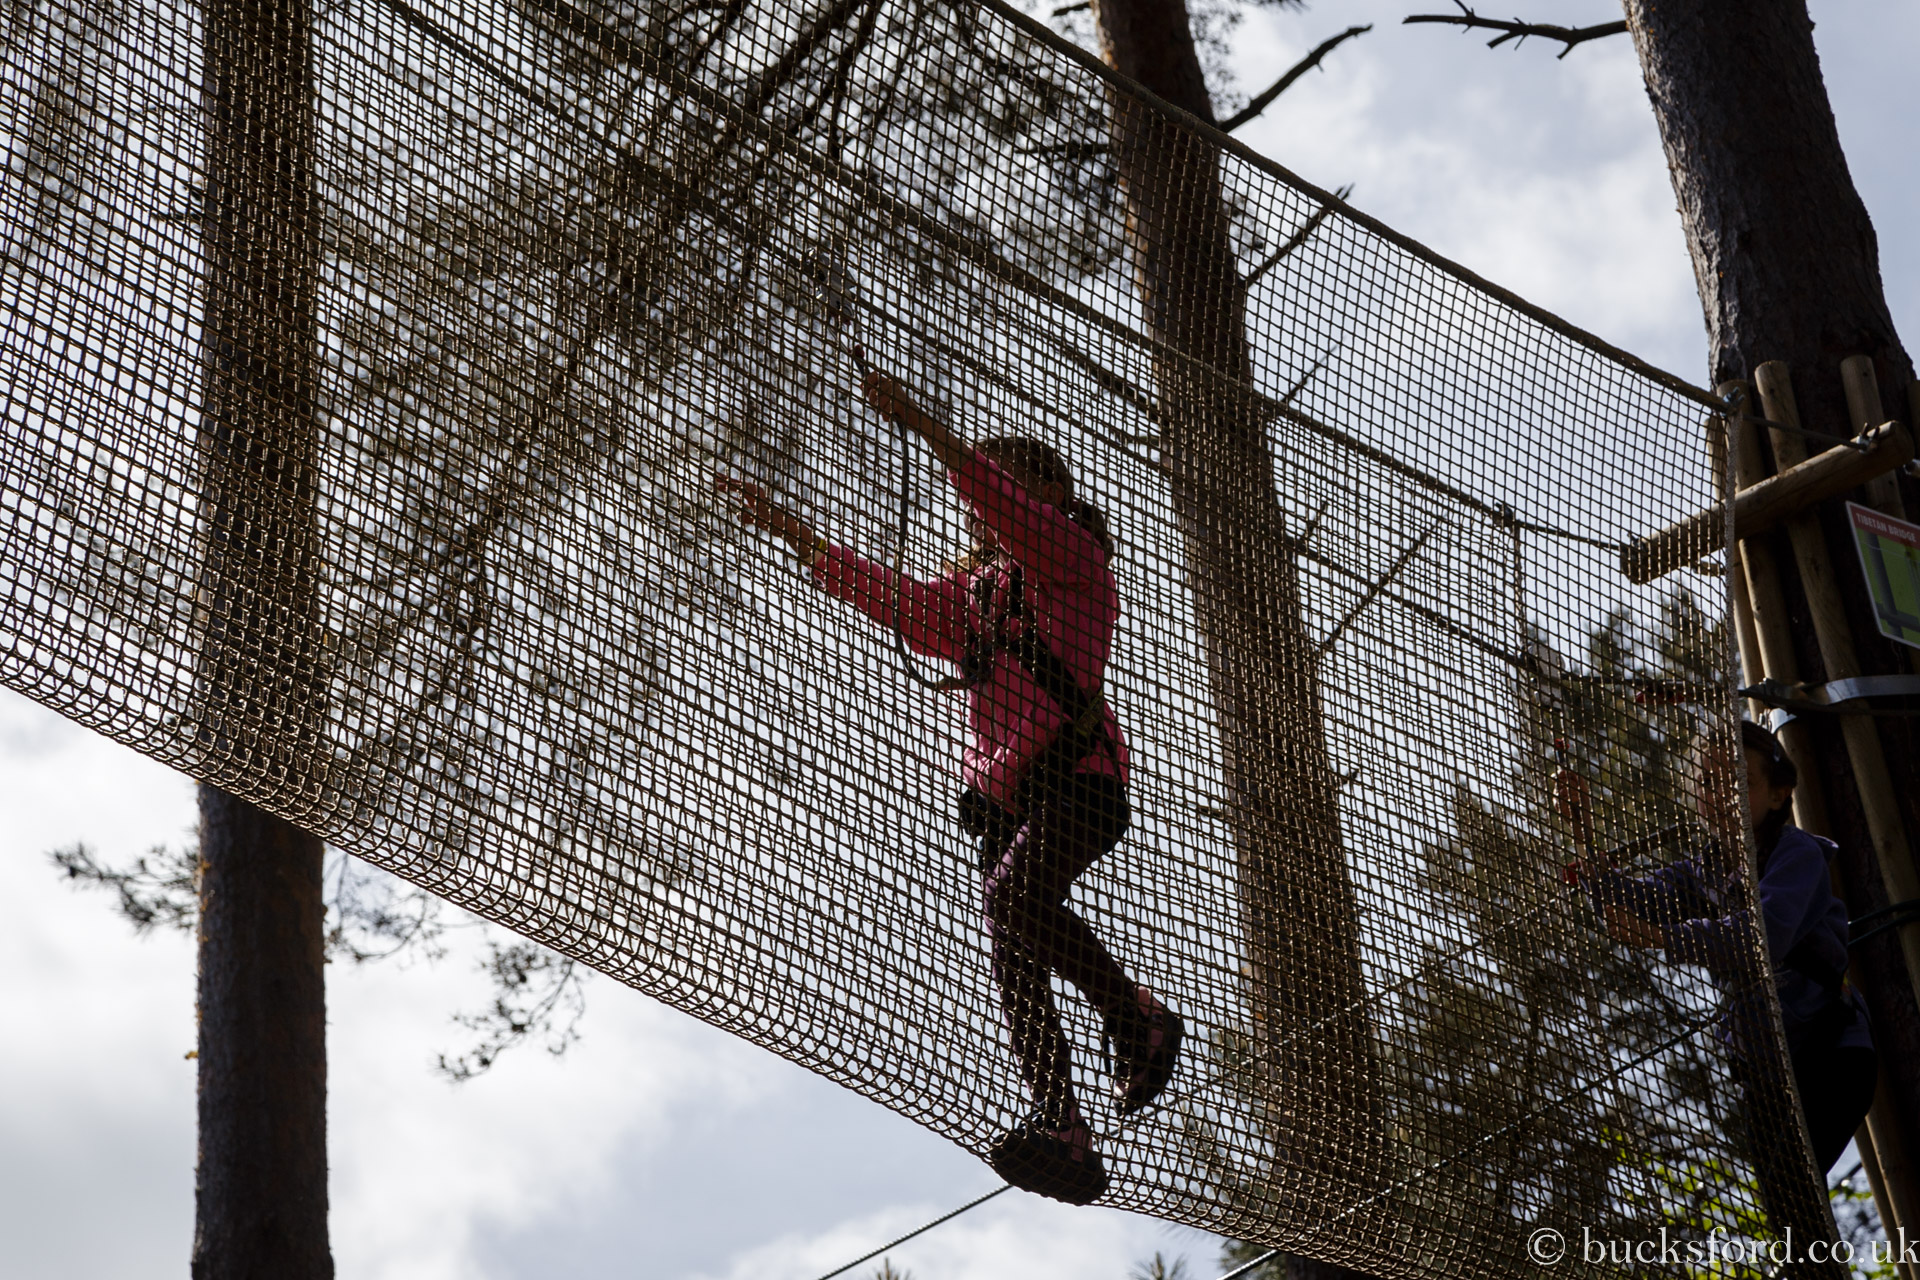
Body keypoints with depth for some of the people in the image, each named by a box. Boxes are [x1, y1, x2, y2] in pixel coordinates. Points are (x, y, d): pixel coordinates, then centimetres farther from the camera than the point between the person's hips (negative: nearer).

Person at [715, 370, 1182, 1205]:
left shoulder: (1072, 556, 5)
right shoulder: (976, 584, 27)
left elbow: (1013, 510, -13)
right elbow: (901, 605, 20)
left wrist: (924, 428, -24)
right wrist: (790, 533, 15)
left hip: (1079, 776, -7)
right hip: (1004, 791, 7)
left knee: (1013, 897, -31)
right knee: (1016, 962, -5)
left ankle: (1138, 1018, -16)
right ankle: (1065, 1140, -7)